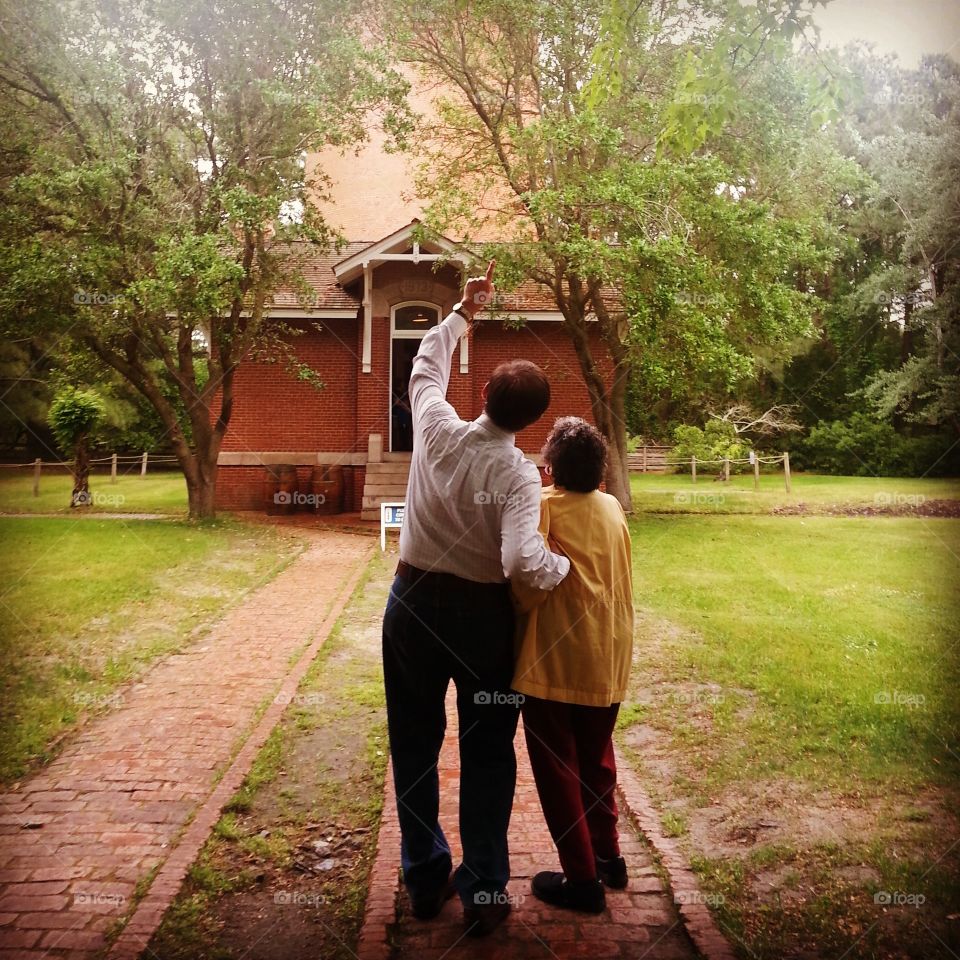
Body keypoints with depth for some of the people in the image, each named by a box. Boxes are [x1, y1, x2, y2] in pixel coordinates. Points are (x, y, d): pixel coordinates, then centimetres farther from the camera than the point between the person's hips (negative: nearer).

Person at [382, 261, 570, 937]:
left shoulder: (436, 428, -8)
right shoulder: (519, 475, -18)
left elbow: (427, 365, 13)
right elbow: (524, 564, -29)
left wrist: (464, 311, 23)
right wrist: (566, 567, -8)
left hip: (414, 605, 3)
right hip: (482, 615, -3)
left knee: (415, 744, 17)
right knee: (487, 754, 13)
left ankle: (424, 878, 30)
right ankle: (484, 893, 22)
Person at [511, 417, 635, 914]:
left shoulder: (543, 505, -13)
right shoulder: (613, 508, 4)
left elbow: (531, 585, -19)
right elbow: (618, 580, 7)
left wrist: (515, 606, -1)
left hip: (556, 658, -6)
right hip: (608, 656, 6)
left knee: (557, 766, 8)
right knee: (597, 759, 22)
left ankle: (583, 878, 15)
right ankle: (608, 856, 33)